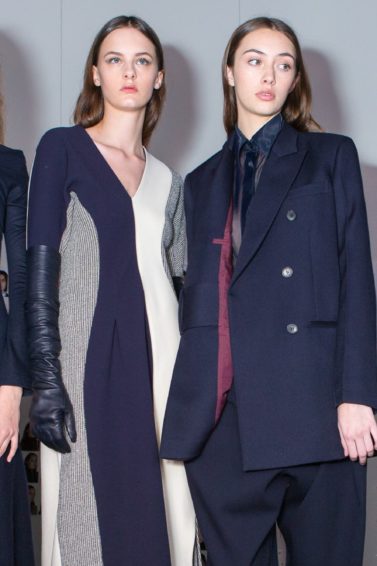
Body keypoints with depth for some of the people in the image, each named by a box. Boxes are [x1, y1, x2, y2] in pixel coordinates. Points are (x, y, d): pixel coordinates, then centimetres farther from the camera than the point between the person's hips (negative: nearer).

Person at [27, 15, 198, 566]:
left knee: (159, 519, 5)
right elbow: (40, 268, -6)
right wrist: (45, 378, -14)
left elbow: (182, 283, 15)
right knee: (90, 519, -2)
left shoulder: (167, 181, 16)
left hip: (158, 365, 4)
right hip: (88, 361, -4)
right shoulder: (63, 147, 2)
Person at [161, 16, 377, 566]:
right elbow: (197, 292, 16)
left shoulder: (331, 157, 10)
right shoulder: (202, 182, 19)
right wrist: (185, 404, 6)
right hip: (219, 414, 3)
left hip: (311, 408, -3)